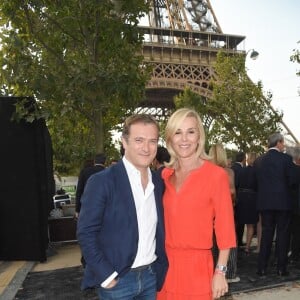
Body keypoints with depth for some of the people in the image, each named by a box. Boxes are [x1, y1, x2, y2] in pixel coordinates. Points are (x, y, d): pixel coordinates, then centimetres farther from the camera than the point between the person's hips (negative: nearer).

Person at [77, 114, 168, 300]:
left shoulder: (159, 182, 2)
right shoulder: (102, 181, -14)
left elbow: (159, 230, 10)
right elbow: (86, 233, -13)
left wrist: (160, 268, 3)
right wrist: (106, 275, -14)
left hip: (151, 276, 5)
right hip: (116, 279, -5)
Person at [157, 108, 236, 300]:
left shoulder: (216, 175, -10)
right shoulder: (165, 175, 3)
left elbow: (225, 228, -8)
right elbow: (163, 221, 9)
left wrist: (220, 272, -8)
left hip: (197, 266, -4)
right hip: (165, 264, 4)